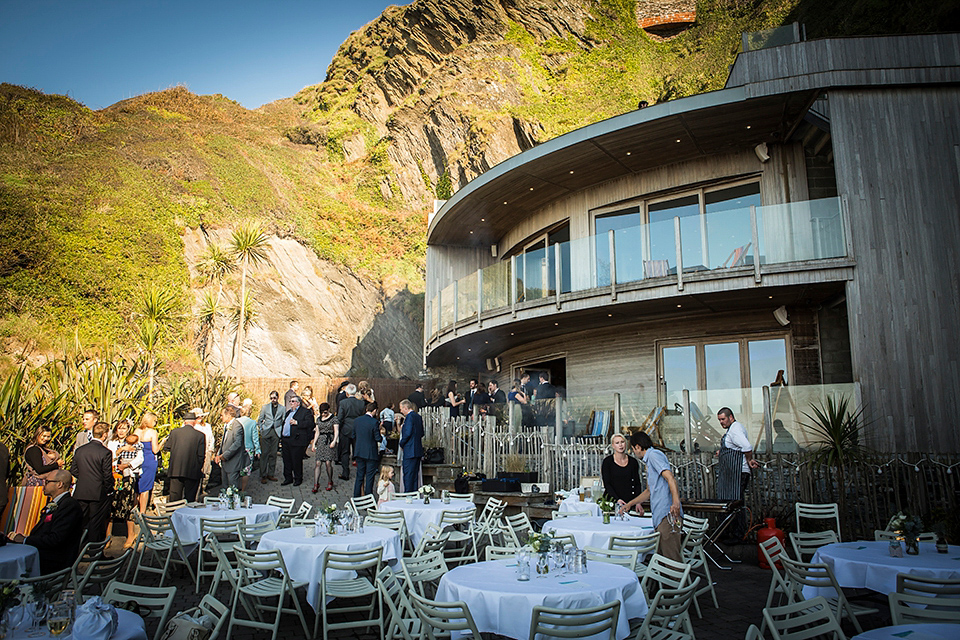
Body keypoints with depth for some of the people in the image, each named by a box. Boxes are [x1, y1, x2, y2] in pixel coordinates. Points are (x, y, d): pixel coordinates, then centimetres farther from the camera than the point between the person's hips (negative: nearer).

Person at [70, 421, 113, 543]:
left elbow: (73, 470, 9)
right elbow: (107, 476, -14)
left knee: (80, 522, 15)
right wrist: (109, 489, 1)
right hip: (99, 493, -5)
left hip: (81, 493, 5)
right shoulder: (105, 452, -16)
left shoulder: (80, 450, 2)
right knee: (96, 523, 4)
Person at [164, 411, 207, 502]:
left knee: (174, 498, 11)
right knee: (190, 498, 7)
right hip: (192, 472, -2)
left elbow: (166, 447, 7)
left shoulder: (174, 432, -1)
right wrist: (199, 469, 7)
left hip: (176, 470, 2)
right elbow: (201, 455, -6)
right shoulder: (200, 435, -7)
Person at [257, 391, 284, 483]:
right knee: (264, 454, -3)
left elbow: (284, 422, 9)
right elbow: (260, 420, 12)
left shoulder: (282, 409, 6)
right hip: (266, 433, 0)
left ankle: (271, 474, 13)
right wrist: (262, 429, 2)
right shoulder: (265, 407, 8)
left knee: (273, 454, 5)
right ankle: (263, 476, 2)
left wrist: (281, 431, -2)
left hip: (276, 433, 1)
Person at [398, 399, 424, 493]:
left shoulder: (410, 416, -13)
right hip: (418, 450, 9)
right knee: (415, 474, 13)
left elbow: (407, 433, -19)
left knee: (408, 474, -4)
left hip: (410, 450, -9)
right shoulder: (418, 416, 13)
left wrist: (401, 444, -6)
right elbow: (422, 433, 17)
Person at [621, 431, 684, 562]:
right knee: (661, 555, 10)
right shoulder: (649, 460, 26)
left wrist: (676, 502, -32)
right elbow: (649, 491, 36)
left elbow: (671, 478, -19)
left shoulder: (654, 454, -4)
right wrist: (630, 504, 42)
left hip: (667, 513, -10)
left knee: (671, 556, -13)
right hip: (660, 515, 10)